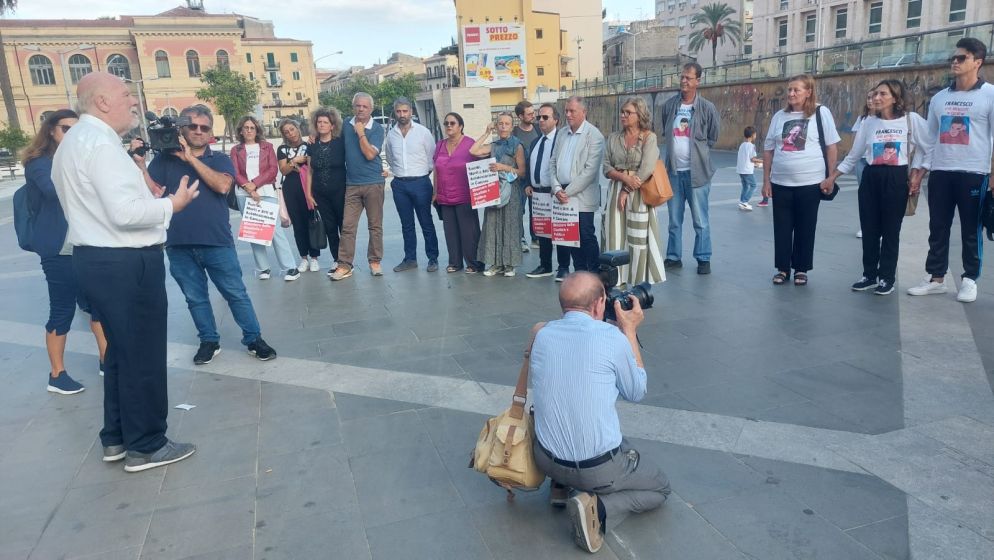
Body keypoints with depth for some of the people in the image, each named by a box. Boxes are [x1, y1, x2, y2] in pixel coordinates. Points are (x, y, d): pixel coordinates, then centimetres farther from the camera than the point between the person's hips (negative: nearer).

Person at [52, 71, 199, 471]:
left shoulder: (74, 141, 17)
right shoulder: (100, 142, -17)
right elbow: (125, 213, -26)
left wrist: (139, 187, 15)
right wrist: (171, 205, -13)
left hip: (95, 258, 11)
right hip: (124, 263, -11)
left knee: (120, 349, 20)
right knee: (142, 354, 1)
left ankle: (116, 438, 32)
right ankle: (145, 446, 13)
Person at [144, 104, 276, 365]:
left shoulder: (220, 159, 5)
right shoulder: (165, 159, 6)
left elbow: (222, 185, -15)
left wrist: (191, 159, -14)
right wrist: (140, 163, -16)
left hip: (217, 242, -1)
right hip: (179, 245, 1)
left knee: (236, 293, 4)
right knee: (195, 298, 11)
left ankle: (254, 339, 14)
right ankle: (209, 341, 25)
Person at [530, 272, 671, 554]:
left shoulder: (543, 334, -2)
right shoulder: (612, 336, -15)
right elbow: (636, 393, 0)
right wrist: (630, 330, 6)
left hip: (546, 459, 6)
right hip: (598, 468, -6)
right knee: (660, 488, 21)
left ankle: (560, 485, 19)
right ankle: (597, 507, -5)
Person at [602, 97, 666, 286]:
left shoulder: (649, 137, -2)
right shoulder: (613, 138, 11)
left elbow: (646, 169, -12)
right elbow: (607, 168, 5)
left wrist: (627, 191, -13)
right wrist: (624, 177, -13)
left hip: (639, 194, -4)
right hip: (616, 192, 4)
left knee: (638, 239, -1)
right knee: (615, 237, 3)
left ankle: (639, 282, 8)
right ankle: (617, 280, 11)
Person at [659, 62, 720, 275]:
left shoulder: (707, 108, -5)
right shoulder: (669, 105, 4)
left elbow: (713, 137, 6)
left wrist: (698, 151, 5)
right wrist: (673, 147, 11)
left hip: (696, 171, -3)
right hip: (673, 170, 3)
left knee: (700, 220, 2)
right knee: (674, 219, 11)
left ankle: (703, 259, 12)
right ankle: (673, 257, 21)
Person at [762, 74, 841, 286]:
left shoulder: (821, 113, -2)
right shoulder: (779, 116, 7)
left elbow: (832, 146, 0)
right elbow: (768, 149, 10)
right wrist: (766, 180, 6)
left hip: (810, 182, -2)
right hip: (780, 182, 3)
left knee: (805, 228, 6)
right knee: (782, 227, 7)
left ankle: (801, 269, 18)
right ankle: (782, 268, 19)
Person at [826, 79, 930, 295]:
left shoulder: (912, 119, -3)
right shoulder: (869, 122, 6)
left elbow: (931, 149, 0)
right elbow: (854, 155, 11)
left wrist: (918, 175, -7)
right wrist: (831, 178, 8)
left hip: (896, 179, -3)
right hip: (870, 177, 3)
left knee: (890, 230, 1)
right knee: (868, 229, 5)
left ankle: (887, 278, 11)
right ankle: (869, 275, 16)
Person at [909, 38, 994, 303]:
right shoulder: (939, 98, 9)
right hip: (940, 173, 4)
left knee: (971, 230, 5)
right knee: (937, 228, 7)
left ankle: (970, 280, 17)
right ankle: (935, 278, 16)